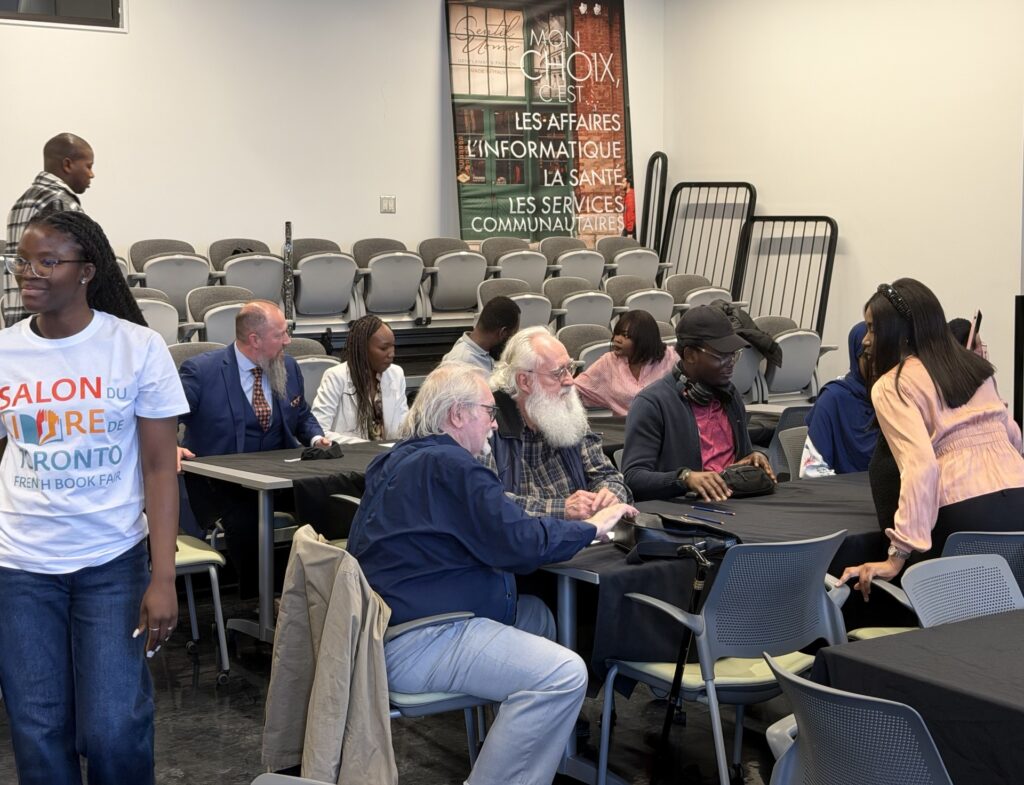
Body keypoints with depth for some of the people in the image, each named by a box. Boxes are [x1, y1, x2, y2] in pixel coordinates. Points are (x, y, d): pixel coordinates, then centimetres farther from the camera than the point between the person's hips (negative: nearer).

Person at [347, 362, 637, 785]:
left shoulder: (397, 461, 18)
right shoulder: (450, 465, -15)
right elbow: (518, 543, -18)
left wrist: (564, 519, 18)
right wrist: (591, 527, -2)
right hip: (410, 645, -12)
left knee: (537, 614, 22)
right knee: (564, 675, -21)